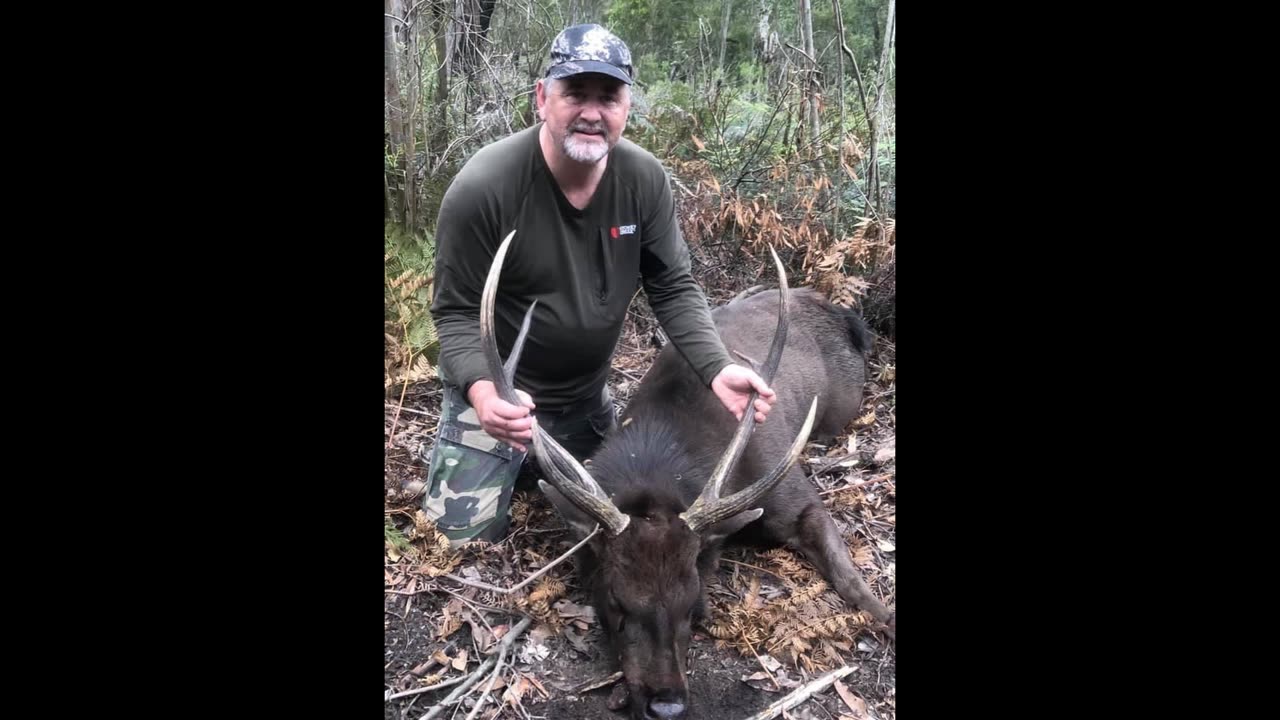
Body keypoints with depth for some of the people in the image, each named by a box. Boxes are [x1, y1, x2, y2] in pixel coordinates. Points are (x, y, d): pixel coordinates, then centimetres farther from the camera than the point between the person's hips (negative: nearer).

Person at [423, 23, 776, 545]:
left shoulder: (645, 179, -14)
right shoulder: (482, 188, -25)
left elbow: (674, 289, -8)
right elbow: (456, 313, -20)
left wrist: (717, 369, -24)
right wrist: (482, 389, -40)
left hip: (589, 394, 5)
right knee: (465, 537, -2)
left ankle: (533, 464, 51)